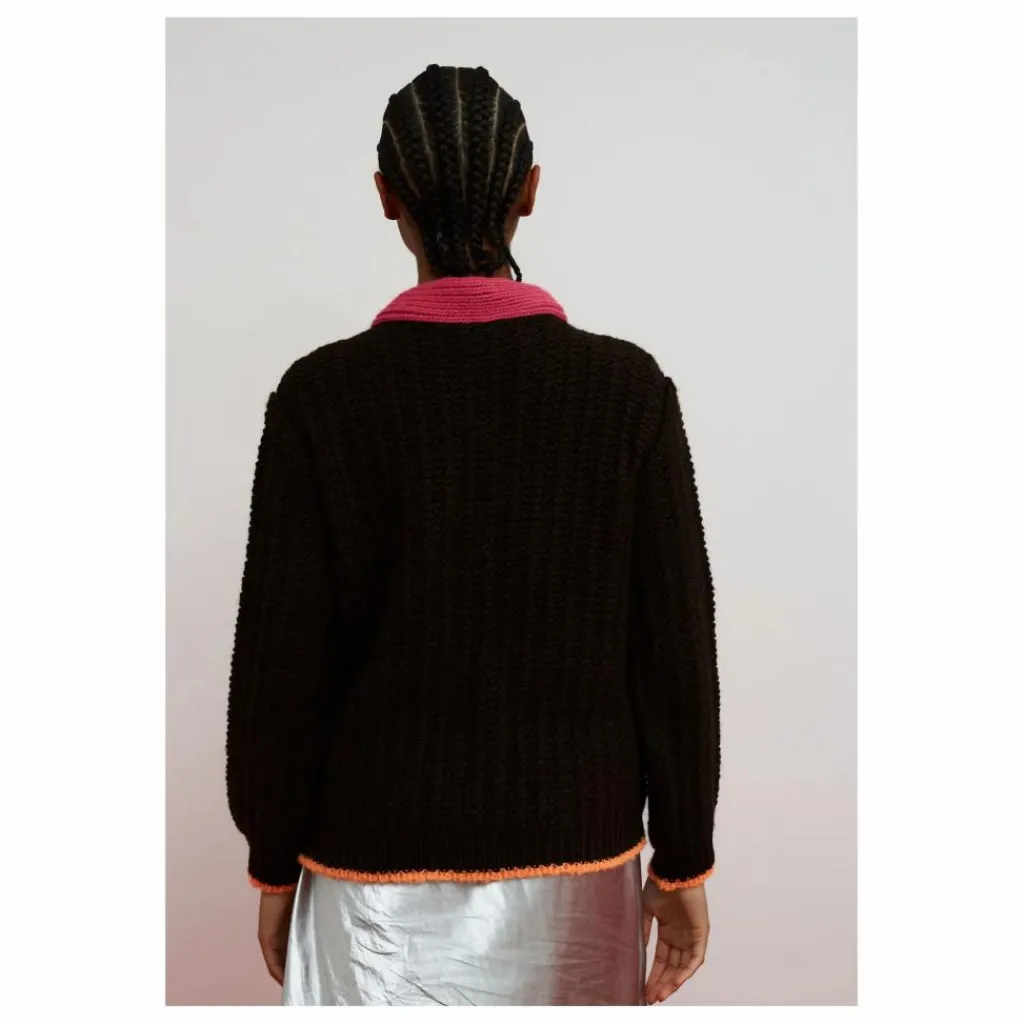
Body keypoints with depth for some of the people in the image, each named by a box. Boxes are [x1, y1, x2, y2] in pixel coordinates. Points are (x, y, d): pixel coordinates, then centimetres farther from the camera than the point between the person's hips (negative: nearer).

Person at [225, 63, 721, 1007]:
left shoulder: (322, 395, -15)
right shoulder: (630, 389, -12)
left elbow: (281, 658, -12)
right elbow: (675, 646, -10)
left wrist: (275, 867, 4)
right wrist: (684, 860, 3)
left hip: (382, 861, -1)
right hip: (573, 855, 2)